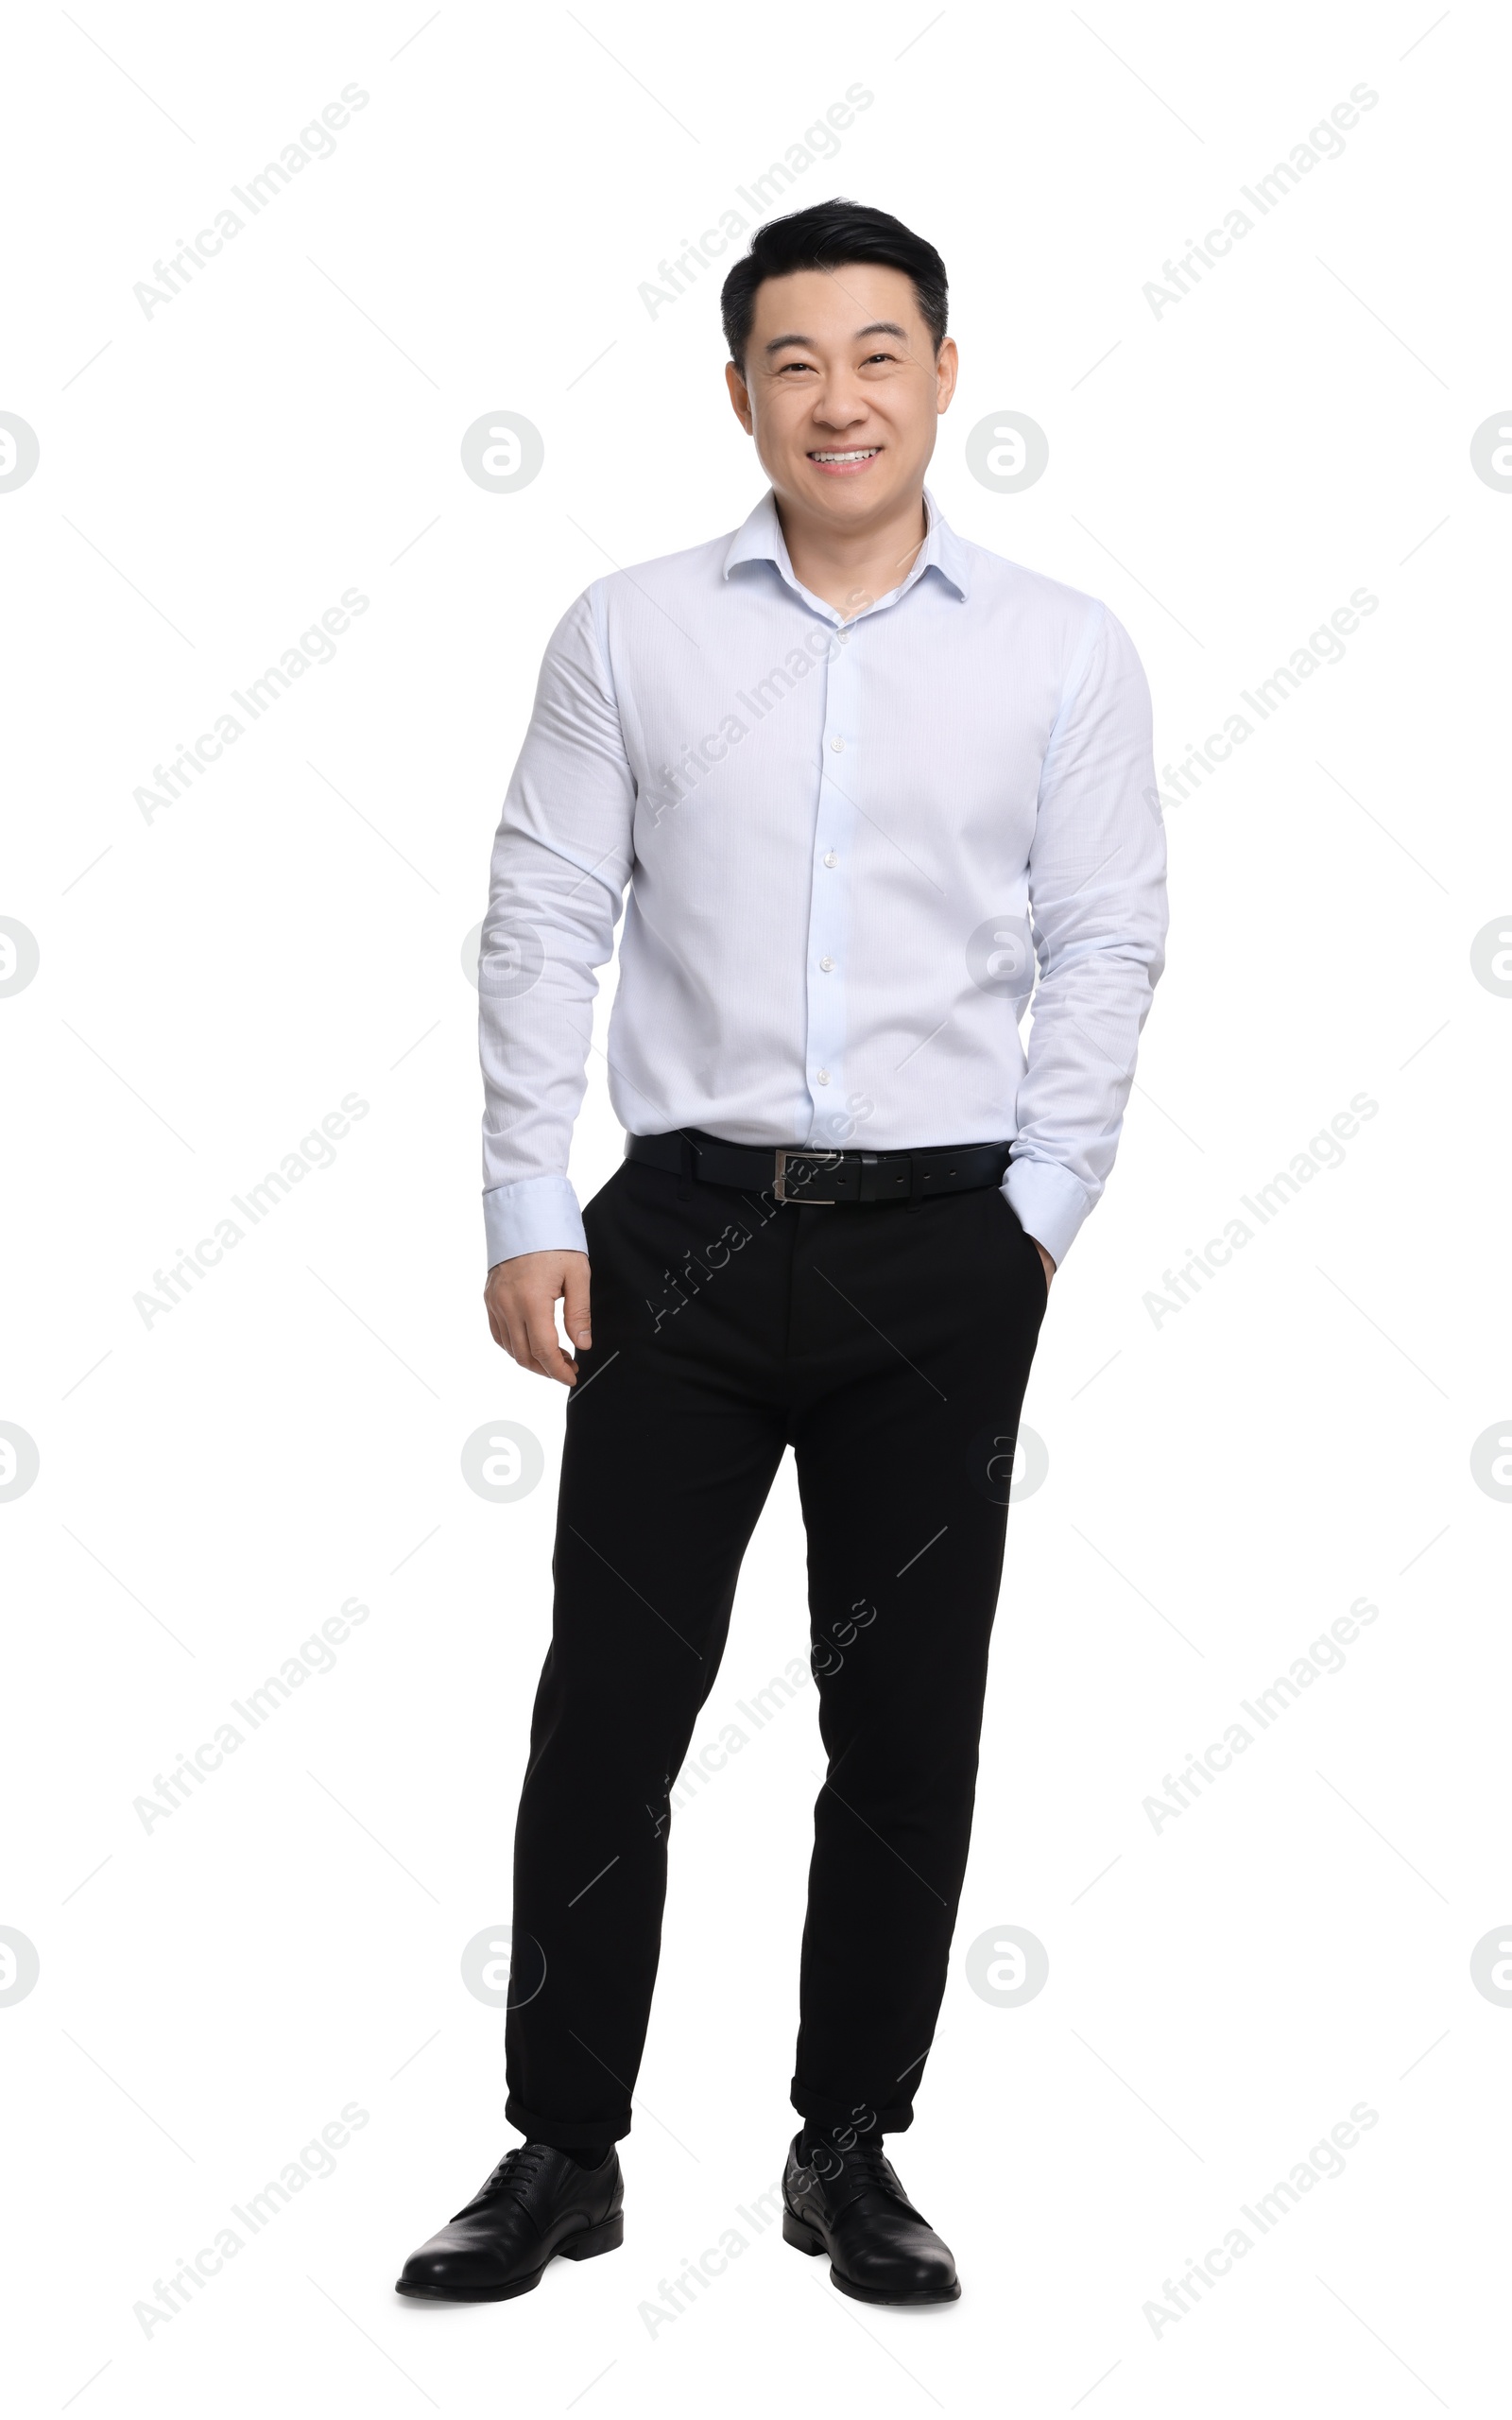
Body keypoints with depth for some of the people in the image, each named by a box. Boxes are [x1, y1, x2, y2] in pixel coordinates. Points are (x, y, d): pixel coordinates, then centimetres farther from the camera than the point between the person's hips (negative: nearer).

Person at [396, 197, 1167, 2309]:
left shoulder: (1065, 650, 3)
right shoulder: (629, 632, 3)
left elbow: (1108, 944, 4)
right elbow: (542, 924, 2)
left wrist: (1041, 1208, -1)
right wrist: (530, 1214, -2)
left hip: (943, 1251, 0)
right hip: (686, 1226, 0)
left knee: (908, 1722, 8)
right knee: (610, 1704, 3)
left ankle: (853, 2152, 24)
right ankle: (562, 2154, 18)